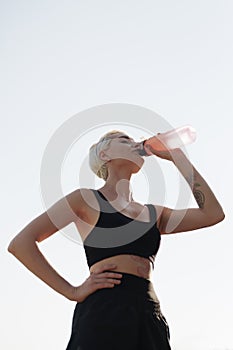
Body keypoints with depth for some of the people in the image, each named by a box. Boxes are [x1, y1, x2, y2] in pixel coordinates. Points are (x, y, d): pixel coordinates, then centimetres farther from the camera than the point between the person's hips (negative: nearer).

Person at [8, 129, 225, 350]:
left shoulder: (154, 214, 22)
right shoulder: (87, 199, 6)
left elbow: (212, 214, 12)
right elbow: (20, 244, -1)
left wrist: (177, 156, 17)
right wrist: (72, 292, -7)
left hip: (150, 316, 5)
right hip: (104, 313, -5)